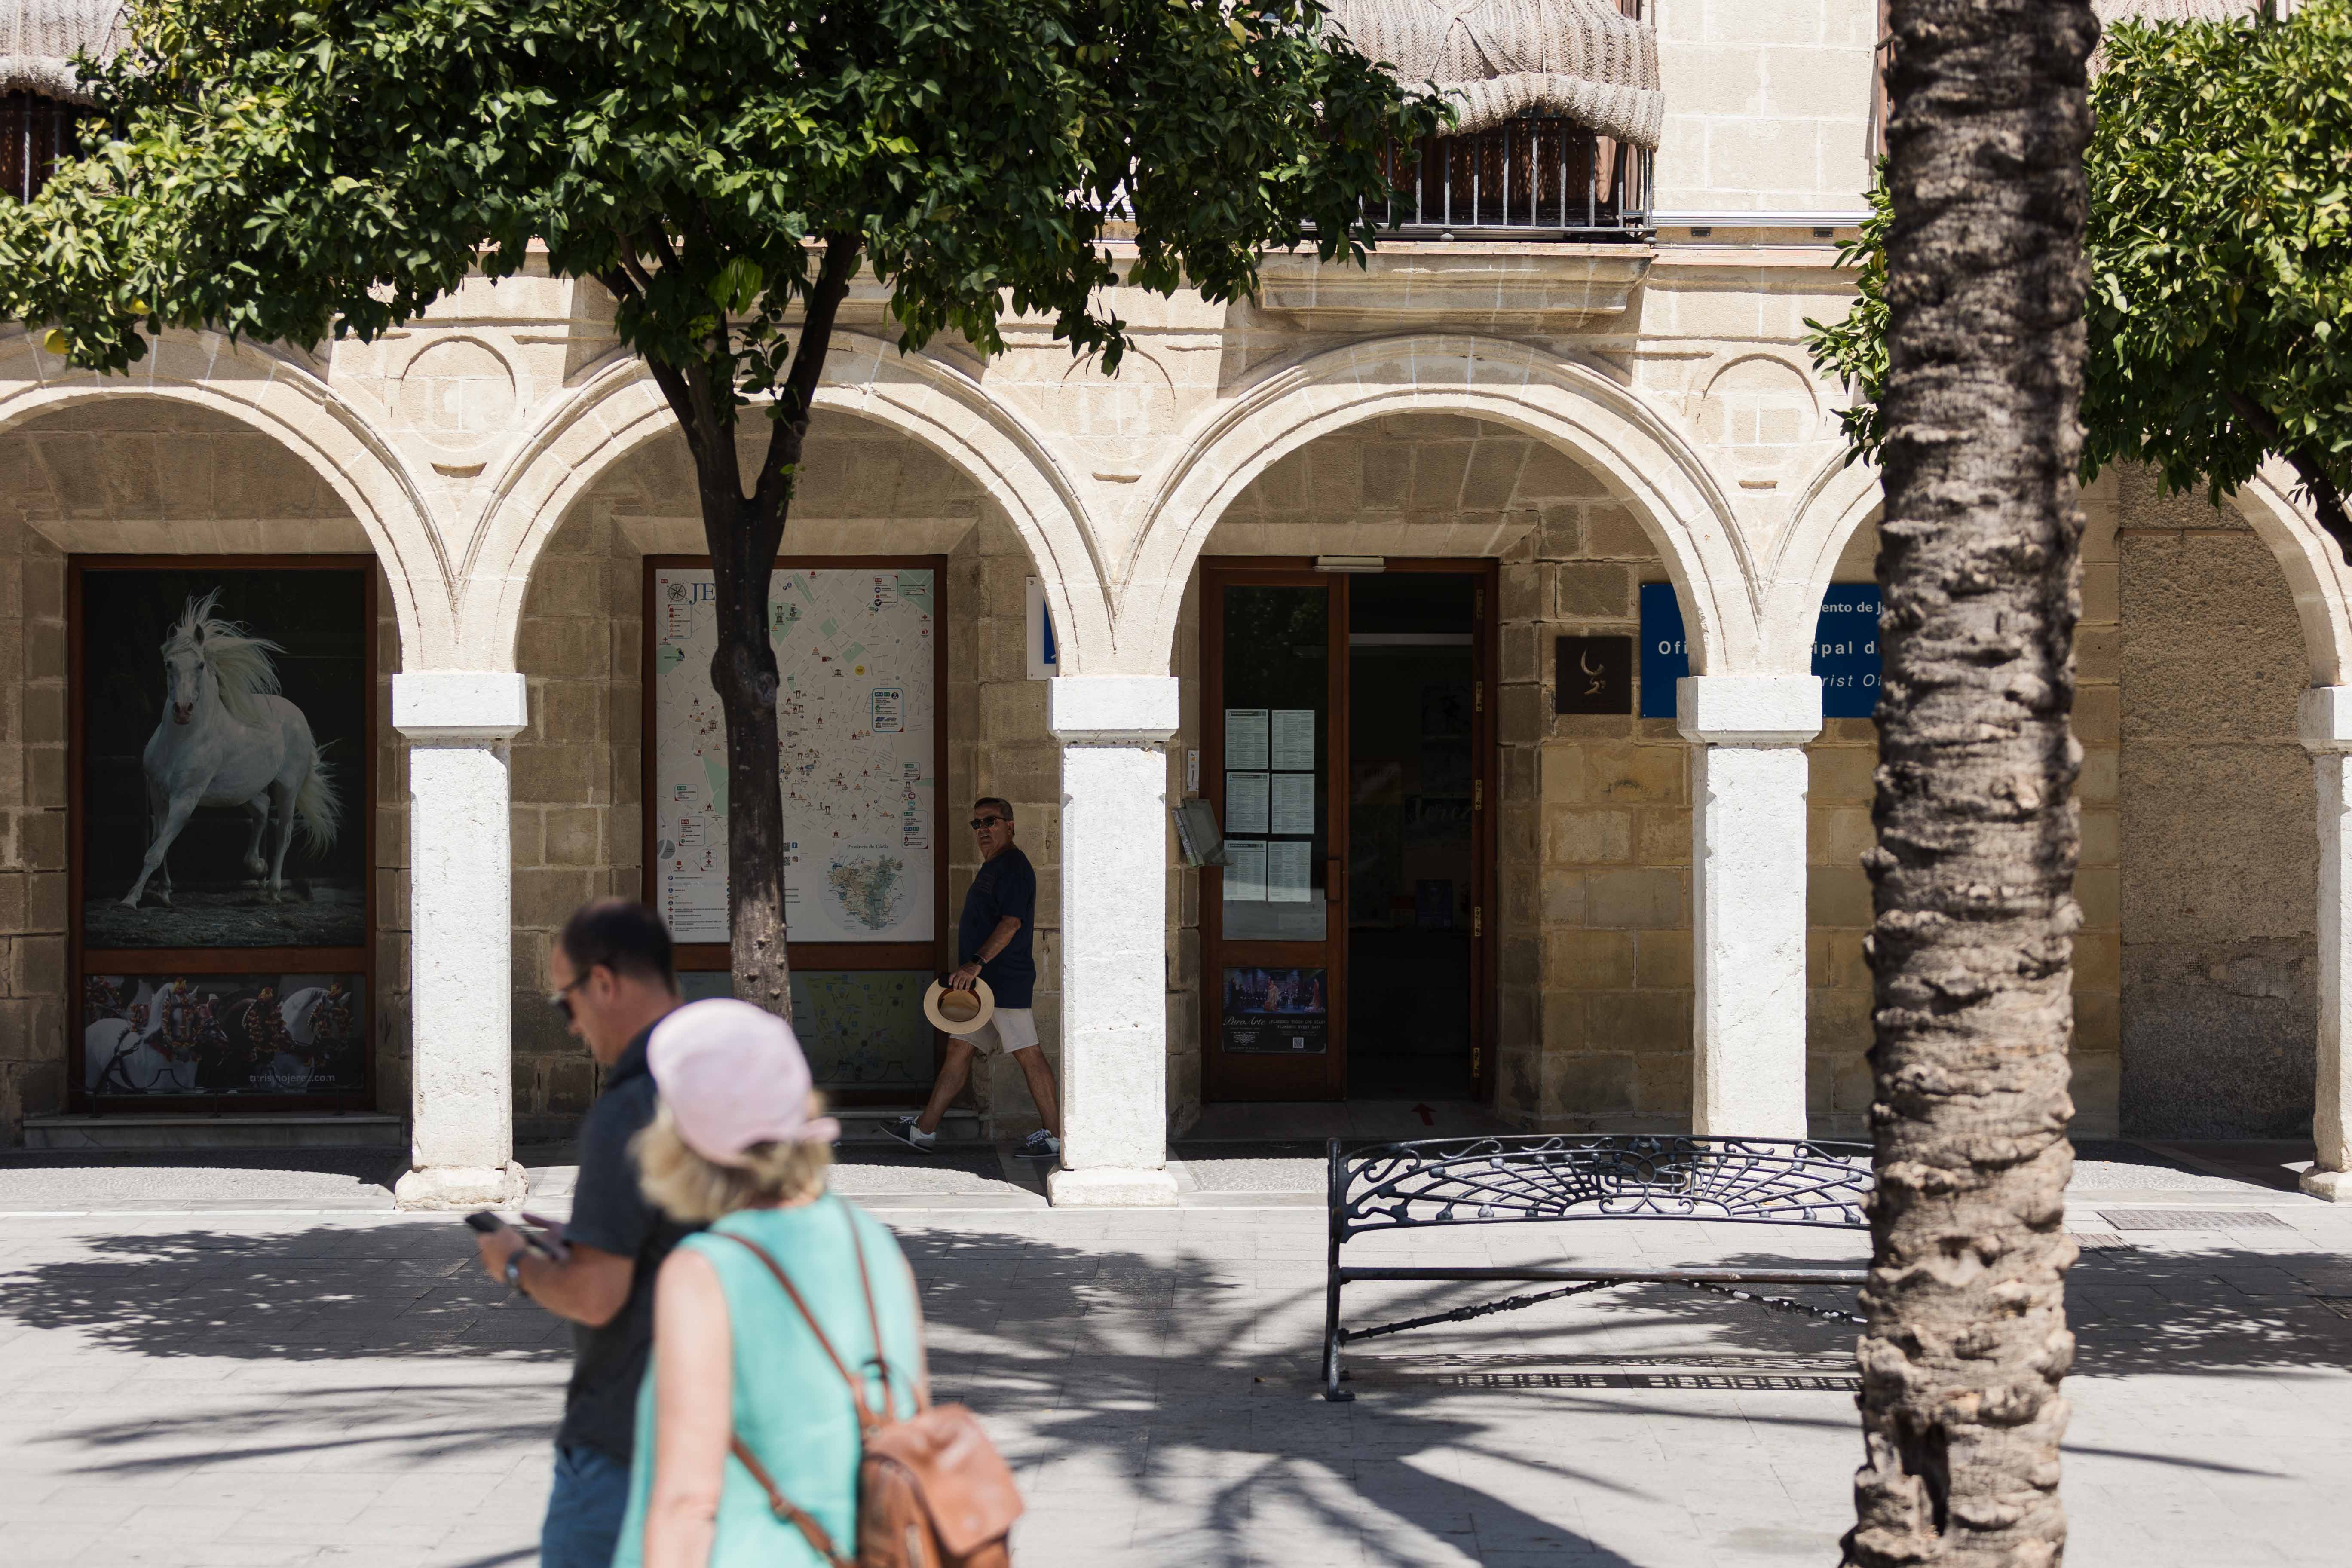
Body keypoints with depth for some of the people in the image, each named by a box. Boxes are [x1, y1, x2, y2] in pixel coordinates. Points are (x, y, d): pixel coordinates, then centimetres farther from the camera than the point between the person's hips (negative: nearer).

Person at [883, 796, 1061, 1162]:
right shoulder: (993, 868, 20)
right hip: (983, 983, 11)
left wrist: (976, 964, -28)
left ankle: (1054, 1138, -3)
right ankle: (924, 1131, 13)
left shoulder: (1014, 867, -12)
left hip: (1006, 981, -11)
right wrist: (973, 971, 23)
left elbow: (1011, 923, -22)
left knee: (1029, 1056, -7)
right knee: (959, 1050, 10)